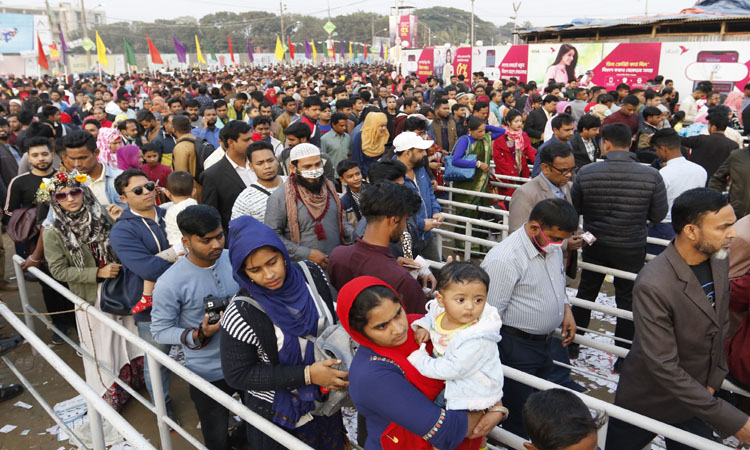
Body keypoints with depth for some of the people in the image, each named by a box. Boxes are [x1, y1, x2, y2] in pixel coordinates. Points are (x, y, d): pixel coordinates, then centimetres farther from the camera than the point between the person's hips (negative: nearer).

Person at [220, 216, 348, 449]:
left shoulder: (311, 274, -14)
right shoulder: (241, 313, -27)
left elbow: (336, 314, 4)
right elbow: (237, 375, -21)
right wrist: (307, 375, -27)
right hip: (277, 415, -4)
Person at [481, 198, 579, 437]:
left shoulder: (552, 246, 0)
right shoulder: (504, 259, -27)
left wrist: (566, 309, 5)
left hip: (546, 342, 8)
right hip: (517, 347, -8)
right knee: (519, 413, 6)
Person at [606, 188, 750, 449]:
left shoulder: (719, 260, -7)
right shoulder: (653, 286, -32)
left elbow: (721, 326, 7)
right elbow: (664, 366, -31)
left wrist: (713, 383, 0)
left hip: (699, 395, 6)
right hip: (650, 400, -6)